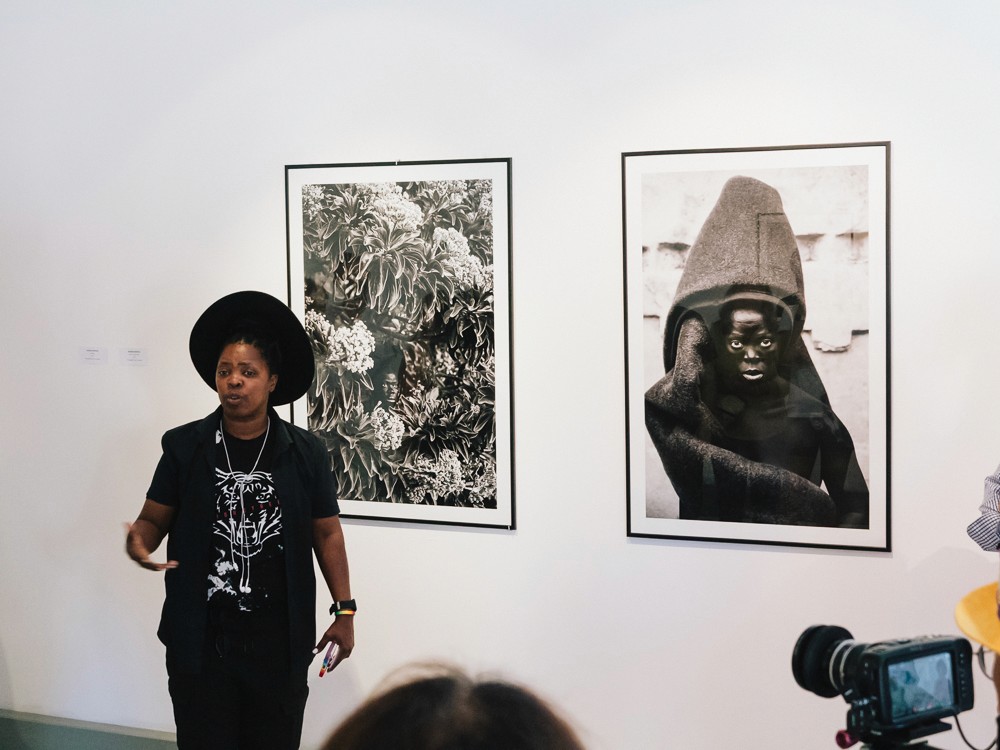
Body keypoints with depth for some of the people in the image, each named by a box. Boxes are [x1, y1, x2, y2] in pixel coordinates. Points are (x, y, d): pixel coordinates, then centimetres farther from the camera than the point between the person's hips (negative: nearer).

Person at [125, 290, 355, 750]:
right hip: (200, 640, 0)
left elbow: (326, 532, 7)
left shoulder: (306, 453, 1)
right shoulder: (184, 446, 0)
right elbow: (154, 519, 5)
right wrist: (139, 540, -19)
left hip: (280, 642, 0)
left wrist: (344, 610, 4)